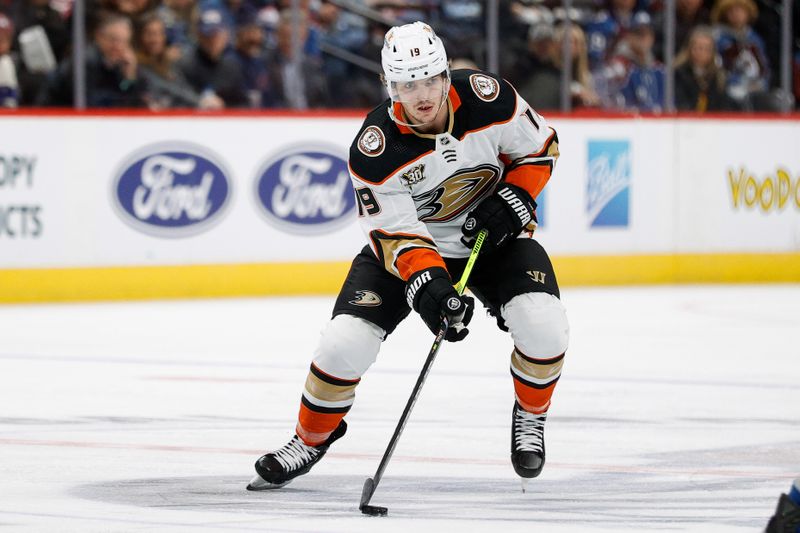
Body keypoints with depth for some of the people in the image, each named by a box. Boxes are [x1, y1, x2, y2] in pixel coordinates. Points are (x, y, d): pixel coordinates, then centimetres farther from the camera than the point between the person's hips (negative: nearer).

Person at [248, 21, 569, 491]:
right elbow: (395, 234, -24)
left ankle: (530, 416, 8)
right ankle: (310, 441, 11)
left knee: (544, 326, -23)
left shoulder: (487, 98, -22)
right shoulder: (375, 149, -26)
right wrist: (428, 284, -41)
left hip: (493, 235, 1)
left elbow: (540, 147, -3)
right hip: (410, 242, -1)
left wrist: (514, 198, -19)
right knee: (346, 340, -16)